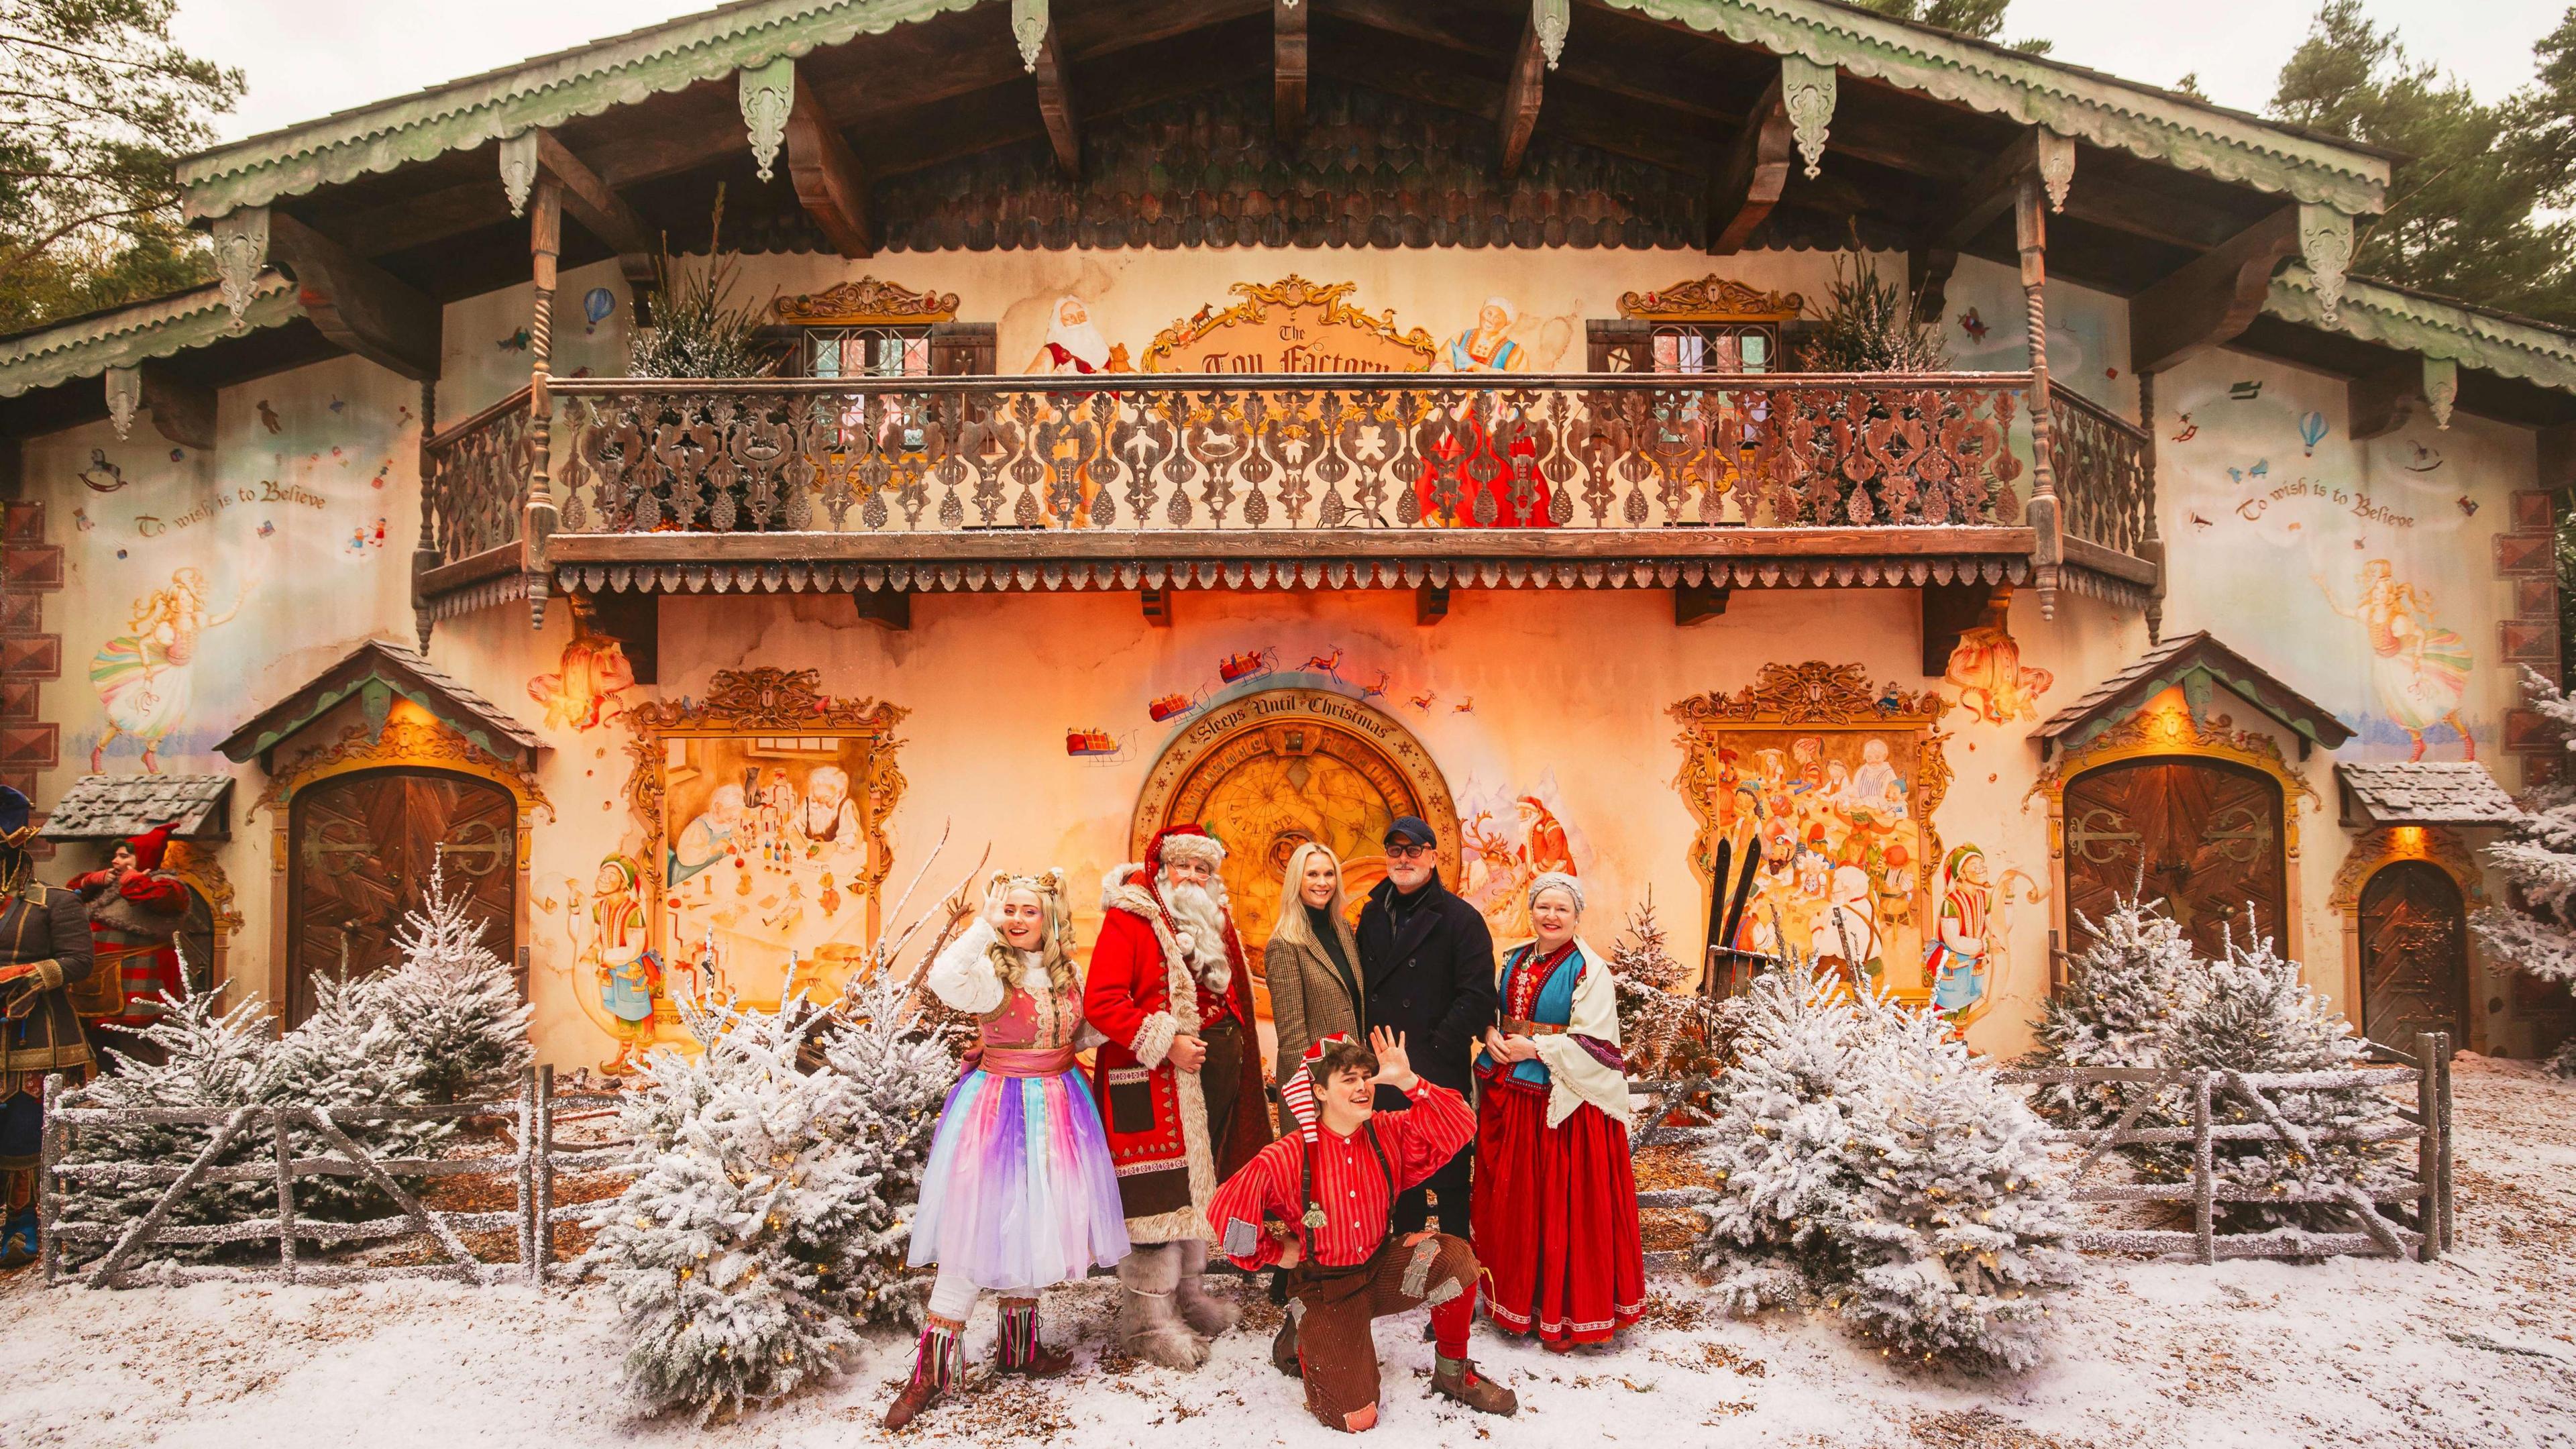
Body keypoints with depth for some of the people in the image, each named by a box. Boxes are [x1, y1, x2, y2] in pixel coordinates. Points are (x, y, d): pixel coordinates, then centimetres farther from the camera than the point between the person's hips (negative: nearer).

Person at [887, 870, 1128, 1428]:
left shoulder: (1065, 973, 4)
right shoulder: (990, 971, -14)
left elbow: (1082, 1032, 18)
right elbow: (943, 981, -36)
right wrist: (985, 923, -31)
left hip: (1054, 1112, 5)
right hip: (996, 1110, -5)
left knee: (1033, 1227, 16)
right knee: (973, 1235, -2)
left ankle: (1020, 1346, 34)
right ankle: (932, 1371, 10)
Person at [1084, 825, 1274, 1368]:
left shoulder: (1214, 922, 15)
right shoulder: (1128, 918, -9)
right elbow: (1101, 1002, -18)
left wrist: (1232, 1046, 12)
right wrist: (1164, 1042, -21)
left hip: (1209, 1079, 8)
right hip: (1151, 1080, -8)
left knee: (1198, 1185, 17)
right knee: (1156, 1194, -4)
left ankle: (1188, 1293, 33)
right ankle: (1146, 1322, 8)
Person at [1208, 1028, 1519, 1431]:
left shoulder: (1388, 1133, -7)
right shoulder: (1288, 1157, -19)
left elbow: (1459, 1127, -17)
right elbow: (1226, 1209, -15)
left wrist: (1407, 1081, -27)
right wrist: (1275, 1253, -5)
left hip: (1381, 1268, 4)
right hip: (1324, 1287, -3)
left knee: (1455, 1258, -24)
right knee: (1355, 1416, -13)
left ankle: (1452, 1372, 1)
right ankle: (1301, 1339, 19)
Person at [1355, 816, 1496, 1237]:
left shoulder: (1461, 918, -7)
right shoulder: (1372, 915, 11)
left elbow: (1477, 996, -14)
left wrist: (1430, 1056, -16)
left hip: (1441, 1075, -5)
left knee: (1449, 1179, 4)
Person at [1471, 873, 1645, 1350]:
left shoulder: (1590, 971, -8)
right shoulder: (1513, 961, 10)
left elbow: (1594, 1046, -14)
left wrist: (1536, 1049, -16)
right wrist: (1491, 1036, -3)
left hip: (1566, 1105, -6)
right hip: (1508, 1099, 6)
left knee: (1565, 1208, 2)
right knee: (1511, 1203, 12)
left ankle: (1566, 1311, 16)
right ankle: (1517, 1298, 28)